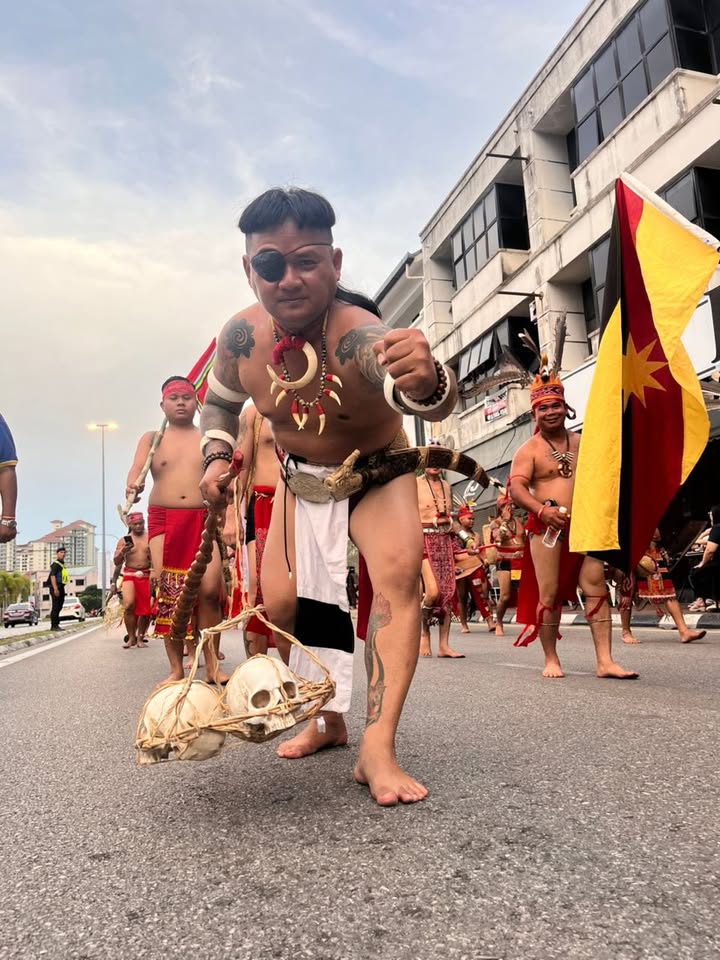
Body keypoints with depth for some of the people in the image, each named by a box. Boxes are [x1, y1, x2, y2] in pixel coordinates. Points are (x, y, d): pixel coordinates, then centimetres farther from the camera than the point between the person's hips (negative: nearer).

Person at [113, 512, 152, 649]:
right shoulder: (124, 540, 6)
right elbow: (116, 562, 5)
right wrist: (122, 552, -14)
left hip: (147, 576, 1)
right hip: (129, 575, -1)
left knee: (146, 609, 0)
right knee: (129, 605, -19)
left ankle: (140, 637, 18)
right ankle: (131, 637, -5)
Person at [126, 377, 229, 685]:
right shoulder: (152, 439, 14)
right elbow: (137, 468, -2)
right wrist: (133, 485, -25)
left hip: (204, 519, -1)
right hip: (163, 519, 1)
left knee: (209, 589, -12)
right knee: (167, 592, -4)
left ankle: (212, 664, -3)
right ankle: (176, 669, 4)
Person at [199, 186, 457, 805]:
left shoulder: (358, 333, -37)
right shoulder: (242, 336, -19)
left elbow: (426, 398, -59)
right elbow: (219, 403, 4)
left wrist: (426, 383, -82)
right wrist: (217, 458, -12)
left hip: (378, 475, -4)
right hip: (302, 481, 4)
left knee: (399, 570, -30)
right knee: (282, 600, -2)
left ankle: (378, 749, -25)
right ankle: (330, 719, 23)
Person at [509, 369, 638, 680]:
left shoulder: (582, 443, 13)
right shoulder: (529, 449, -2)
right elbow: (515, 487, -14)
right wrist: (541, 510, -29)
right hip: (547, 527, -4)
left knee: (597, 588, -2)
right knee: (549, 594, -2)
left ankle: (605, 661, 1)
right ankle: (551, 659, 11)